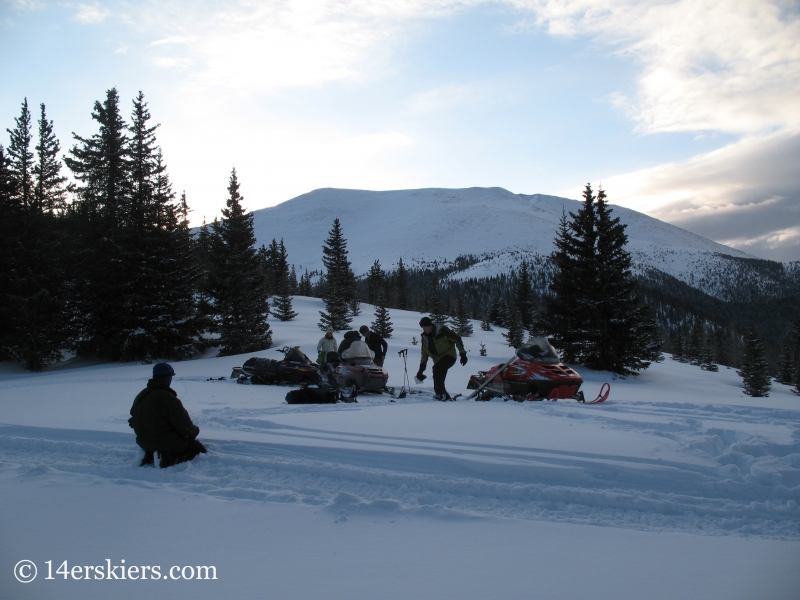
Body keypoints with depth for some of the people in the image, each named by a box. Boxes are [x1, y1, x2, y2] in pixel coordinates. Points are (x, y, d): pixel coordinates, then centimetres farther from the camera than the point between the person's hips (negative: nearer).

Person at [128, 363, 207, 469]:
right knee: (199, 449, 4)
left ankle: (150, 457, 12)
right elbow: (184, 425, -17)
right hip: (167, 443, -8)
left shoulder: (140, 396, 4)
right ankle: (171, 459, -16)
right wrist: (195, 430, 4)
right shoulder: (168, 399, -21)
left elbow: (134, 419, 16)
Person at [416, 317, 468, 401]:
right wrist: (422, 367, 3)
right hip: (438, 359, 7)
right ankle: (445, 397, 17)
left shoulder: (442, 331, -17)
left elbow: (457, 339, -9)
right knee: (438, 379, 0)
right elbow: (424, 353, 11)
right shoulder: (425, 337, 3)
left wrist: (463, 354, -8)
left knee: (437, 369, -30)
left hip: (449, 356, -7)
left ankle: (440, 394, -26)